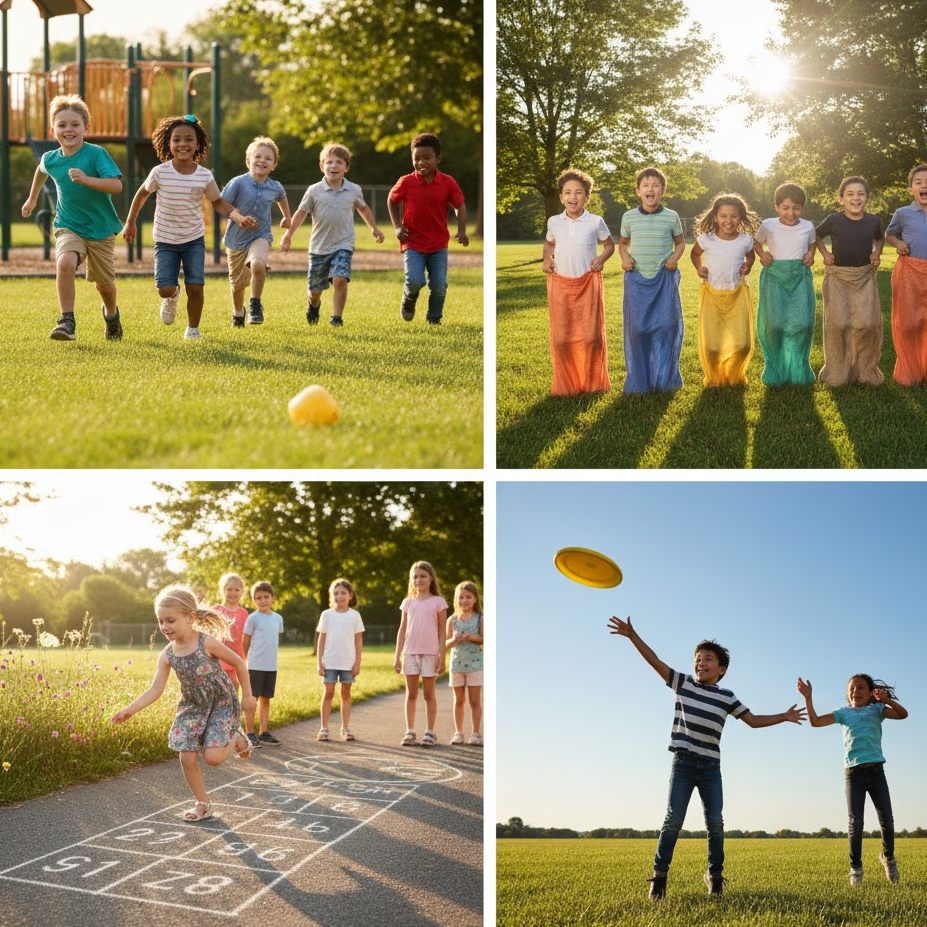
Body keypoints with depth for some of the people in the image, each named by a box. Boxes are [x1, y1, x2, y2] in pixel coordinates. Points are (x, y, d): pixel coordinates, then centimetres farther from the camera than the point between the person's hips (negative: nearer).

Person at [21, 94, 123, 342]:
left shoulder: (96, 154, -17)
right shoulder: (50, 159, -2)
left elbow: (116, 186, -26)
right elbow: (41, 170, 23)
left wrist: (86, 179, -38)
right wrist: (32, 199, 34)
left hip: (101, 229, -2)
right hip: (68, 227, 2)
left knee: (104, 284, 10)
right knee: (64, 263, -28)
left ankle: (111, 314, 44)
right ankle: (67, 321, -20)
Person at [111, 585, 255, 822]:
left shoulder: (207, 642, -22)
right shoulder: (167, 655, -9)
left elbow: (239, 663, -11)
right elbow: (155, 690, -11)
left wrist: (247, 695, -4)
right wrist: (130, 709, -24)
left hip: (221, 704, -5)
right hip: (192, 707, 5)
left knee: (212, 757, -17)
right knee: (187, 758, -3)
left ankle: (238, 739, 16)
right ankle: (203, 804, 17)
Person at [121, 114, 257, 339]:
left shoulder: (205, 176, -10)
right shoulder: (160, 173, -13)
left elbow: (218, 202, 0)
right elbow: (142, 194, 3)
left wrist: (240, 217, -17)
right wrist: (130, 223, 10)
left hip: (194, 239, 1)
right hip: (165, 240, -1)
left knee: (195, 287, -9)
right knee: (165, 289, -12)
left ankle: (193, 328, 16)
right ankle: (172, 297, 28)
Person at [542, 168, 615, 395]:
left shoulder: (595, 222, -1)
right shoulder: (554, 222, 6)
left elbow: (609, 244, 13)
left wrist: (602, 258, -7)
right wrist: (546, 258, 5)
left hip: (588, 282, -2)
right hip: (560, 283, 2)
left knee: (591, 336, 1)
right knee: (560, 338, 1)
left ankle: (593, 383, 17)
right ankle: (565, 383, 17)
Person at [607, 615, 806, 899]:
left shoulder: (726, 697, 6)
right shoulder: (683, 683, 3)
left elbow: (754, 720, 14)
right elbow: (655, 661, -4)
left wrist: (784, 717, 3)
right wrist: (632, 635, -13)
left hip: (710, 767, 2)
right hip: (683, 763, -2)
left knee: (715, 822, 1)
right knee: (674, 818, -8)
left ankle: (715, 874, 16)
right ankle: (659, 876, -3)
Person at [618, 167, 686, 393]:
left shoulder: (671, 217, 0)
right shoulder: (629, 217, 2)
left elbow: (680, 242, 14)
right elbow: (623, 244, 16)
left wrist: (676, 257, -6)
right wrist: (625, 258, -4)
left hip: (664, 277, 0)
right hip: (637, 278, 0)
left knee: (667, 324, -2)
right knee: (637, 327, 0)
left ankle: (665, 377, 12)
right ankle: (640, 380, 12)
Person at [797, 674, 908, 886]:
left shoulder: (876, 710, 8)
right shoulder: (844, 713, 10)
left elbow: (902, 714, -7)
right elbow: (815, 721, 3)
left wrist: (887, 699, -22)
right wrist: (808, 698, -5)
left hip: (876, 771, 0)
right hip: (853, 773, 0)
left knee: (886, 820, 1)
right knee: (855, 823, -4)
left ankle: (888, 857, 28)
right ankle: (855, 869, 8)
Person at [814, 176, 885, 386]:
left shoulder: (873, 221, -2)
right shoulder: (833, 221, -9)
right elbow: (816, 235, 11)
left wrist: (877, 253, 2)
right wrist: (825, 254, -1)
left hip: (865, 277, 2)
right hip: (838, 277, -2)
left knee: (868, 323, -3)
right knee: (838, 323, -4)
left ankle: (866, 369, 15)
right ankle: (838, 371, 13)